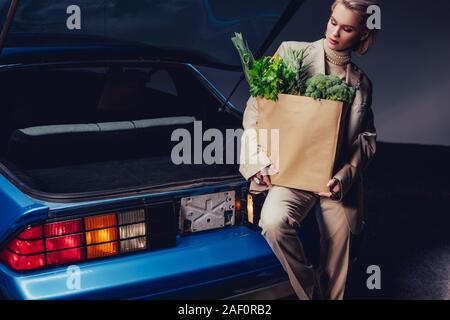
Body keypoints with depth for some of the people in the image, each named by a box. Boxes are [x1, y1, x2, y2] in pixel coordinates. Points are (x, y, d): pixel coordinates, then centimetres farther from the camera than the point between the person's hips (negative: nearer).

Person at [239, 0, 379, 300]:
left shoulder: (362, 83, 12)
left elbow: (367, 138, 9)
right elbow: (256, 106, 1)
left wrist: (345, 175, -10)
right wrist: (259, 151, -13)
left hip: (337, 177, 3)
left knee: (338, 256, 3)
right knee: (274, 220, -30)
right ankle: (310, 291, -7)